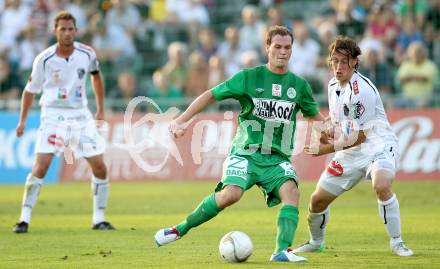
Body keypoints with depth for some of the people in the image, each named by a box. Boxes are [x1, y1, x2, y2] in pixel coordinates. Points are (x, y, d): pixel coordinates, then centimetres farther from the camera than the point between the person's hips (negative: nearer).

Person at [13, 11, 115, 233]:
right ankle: (24, 219, -10)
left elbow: (96, 75, 18)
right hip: (53, 115, -3)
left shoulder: (86, 54, -4)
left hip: (81, 115, 3)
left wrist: (101, 108, 19)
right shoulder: (44, 59, -11)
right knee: (40, 166, -17)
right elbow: (30, 90, 3)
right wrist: (22, 120, 2)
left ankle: (99, 219, 13)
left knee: (100, 167, -1)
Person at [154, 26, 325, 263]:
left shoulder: (299, 85, 8)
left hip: (277, 159, 3)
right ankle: (180, 229, -11)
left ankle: (282, 251, -31)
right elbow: (210, 95, 2)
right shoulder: (248, 77, -1)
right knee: (231, 193, -27)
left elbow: (314, 116, 27)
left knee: (291, 191, -27)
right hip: (245, 152, -3)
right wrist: (181, 121, -6)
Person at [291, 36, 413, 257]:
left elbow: (358, 137, -19)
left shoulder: (362, 90, -22)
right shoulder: (333, 85, 5)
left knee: (381, 186, -38)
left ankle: (397, 243, -25)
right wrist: (330, 130, 0)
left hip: (377, 145, -8)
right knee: (318, 199, 7)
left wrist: (323, 149, -14)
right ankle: (316, 242, 34)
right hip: (350, 153, 8)